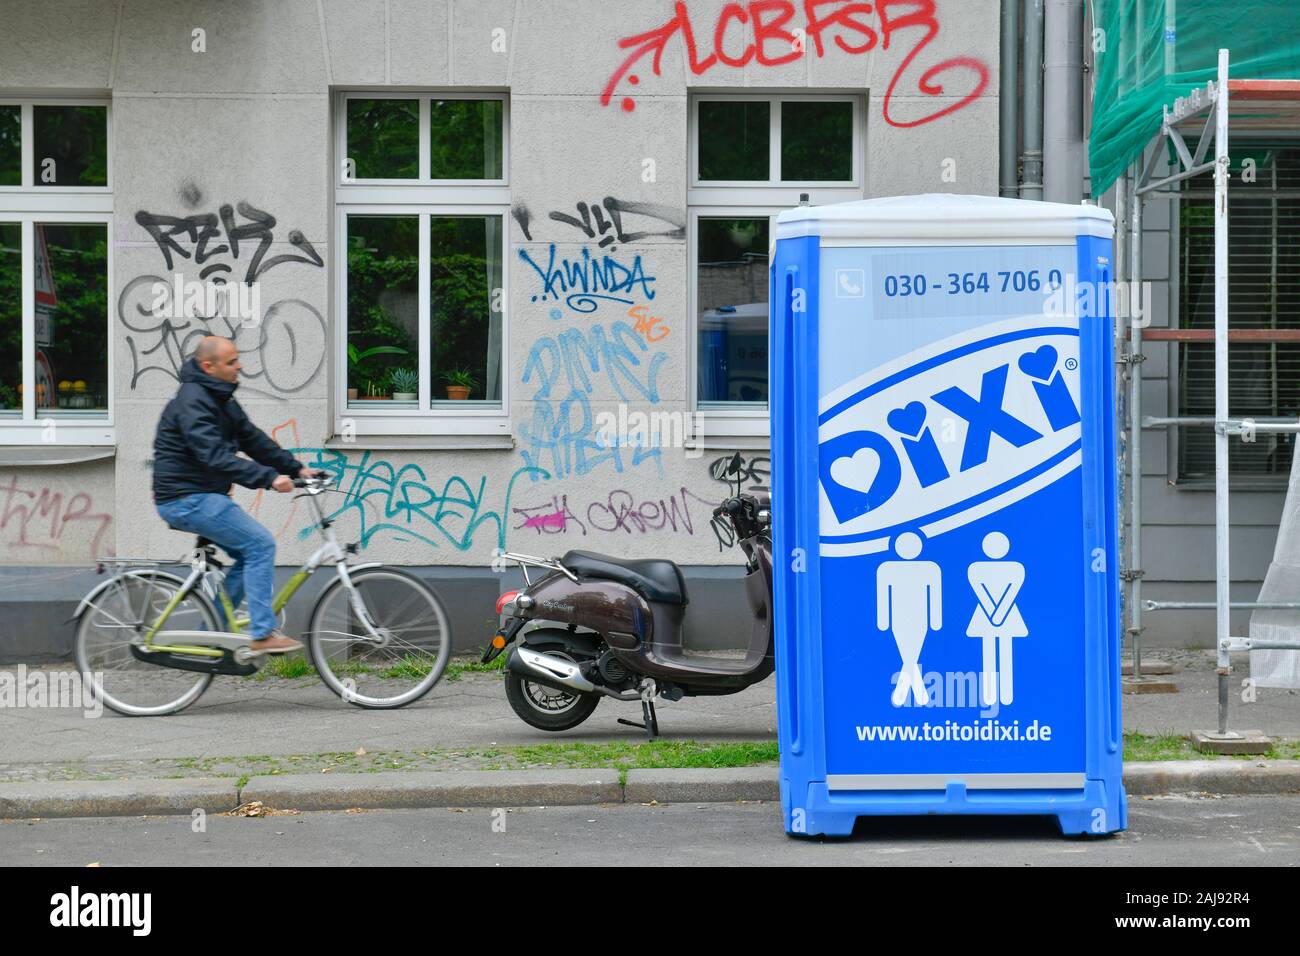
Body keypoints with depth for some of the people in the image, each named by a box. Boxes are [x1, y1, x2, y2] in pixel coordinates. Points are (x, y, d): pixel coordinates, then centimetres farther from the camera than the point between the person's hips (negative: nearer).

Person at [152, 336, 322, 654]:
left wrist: (296, 468, 6)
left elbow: (252, 439, 14)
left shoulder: (220, 399, 13)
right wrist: (269, 478, -33)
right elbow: (216, 457, -29)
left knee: (249, 555, 9)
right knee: (261, 544, -14)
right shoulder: (192, 402, -19)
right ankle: (263, 634, -13)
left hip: (201, 496, 10)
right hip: (187, 499, -10)